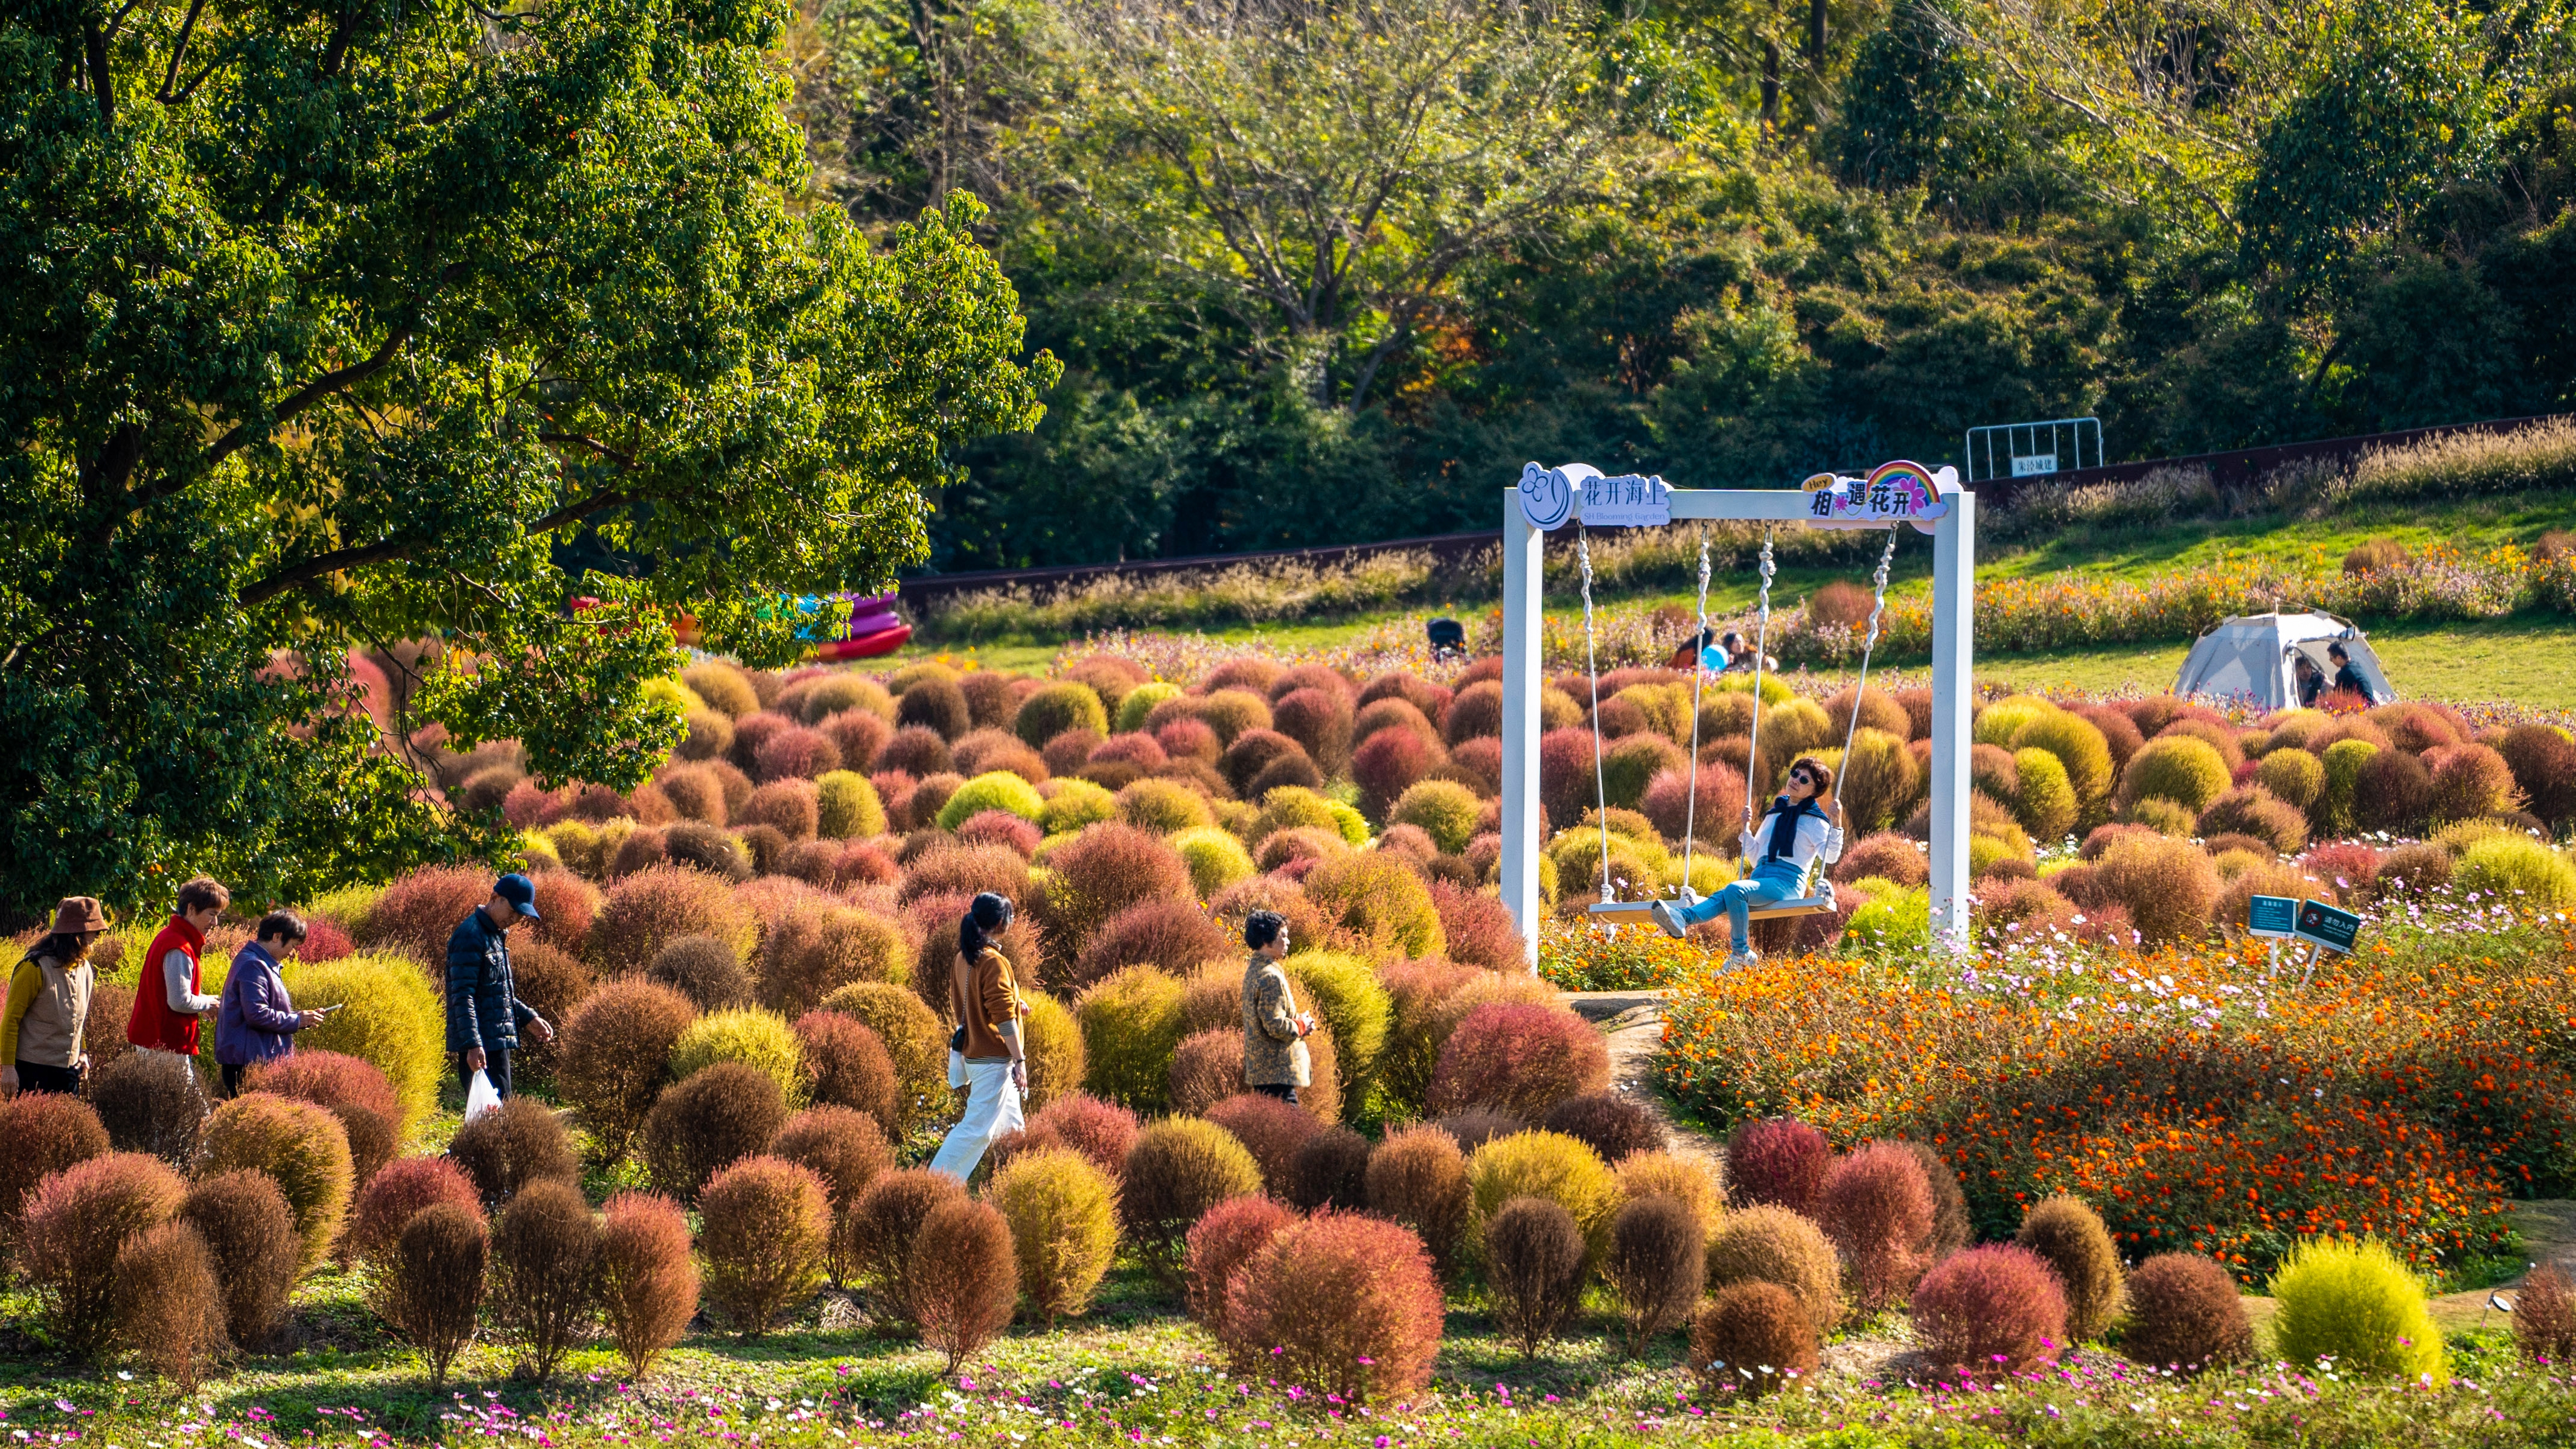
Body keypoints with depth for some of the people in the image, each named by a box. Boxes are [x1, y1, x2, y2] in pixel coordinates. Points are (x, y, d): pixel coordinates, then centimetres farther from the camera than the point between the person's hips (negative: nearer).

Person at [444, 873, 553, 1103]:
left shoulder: (496, 935, 18)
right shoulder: (470, 937, -14)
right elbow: (462, 996, -20)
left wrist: (527, 1017, 20)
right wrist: (472, 1044, -27)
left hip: (498, 1040, 10)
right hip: (481, 1047, -10)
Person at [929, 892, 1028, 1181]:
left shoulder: (964, 958, 7)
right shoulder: (994, 962, -19)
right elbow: (1004, 1018, -21)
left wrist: (1013, 1004, 16)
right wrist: (1020, 1061, -18)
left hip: (972, 1054, 10)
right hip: (993, 1059, -10)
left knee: (1010, 1124, 18)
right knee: (978, 1128, -8)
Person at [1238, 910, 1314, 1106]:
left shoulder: (1253, 970, 13)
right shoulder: (1270, 977, -18)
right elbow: (1276, 1026, -23)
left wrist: (1298, 1022, 11)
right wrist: (1302, 1025, -6)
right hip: (1278, 1071, -10)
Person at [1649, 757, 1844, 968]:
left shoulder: (1815, 821, 4)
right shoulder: (1775, 814, 24)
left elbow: (1830, 857, -11)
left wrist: (1836, 826, -22)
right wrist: (1746, 829, 18)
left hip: (1787, 881, -6)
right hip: (1761, 876, 6)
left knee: (1735, 890, -32)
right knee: (1722, 898, -25)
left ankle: (1741, 953, -28)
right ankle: (1682, 918, -51)